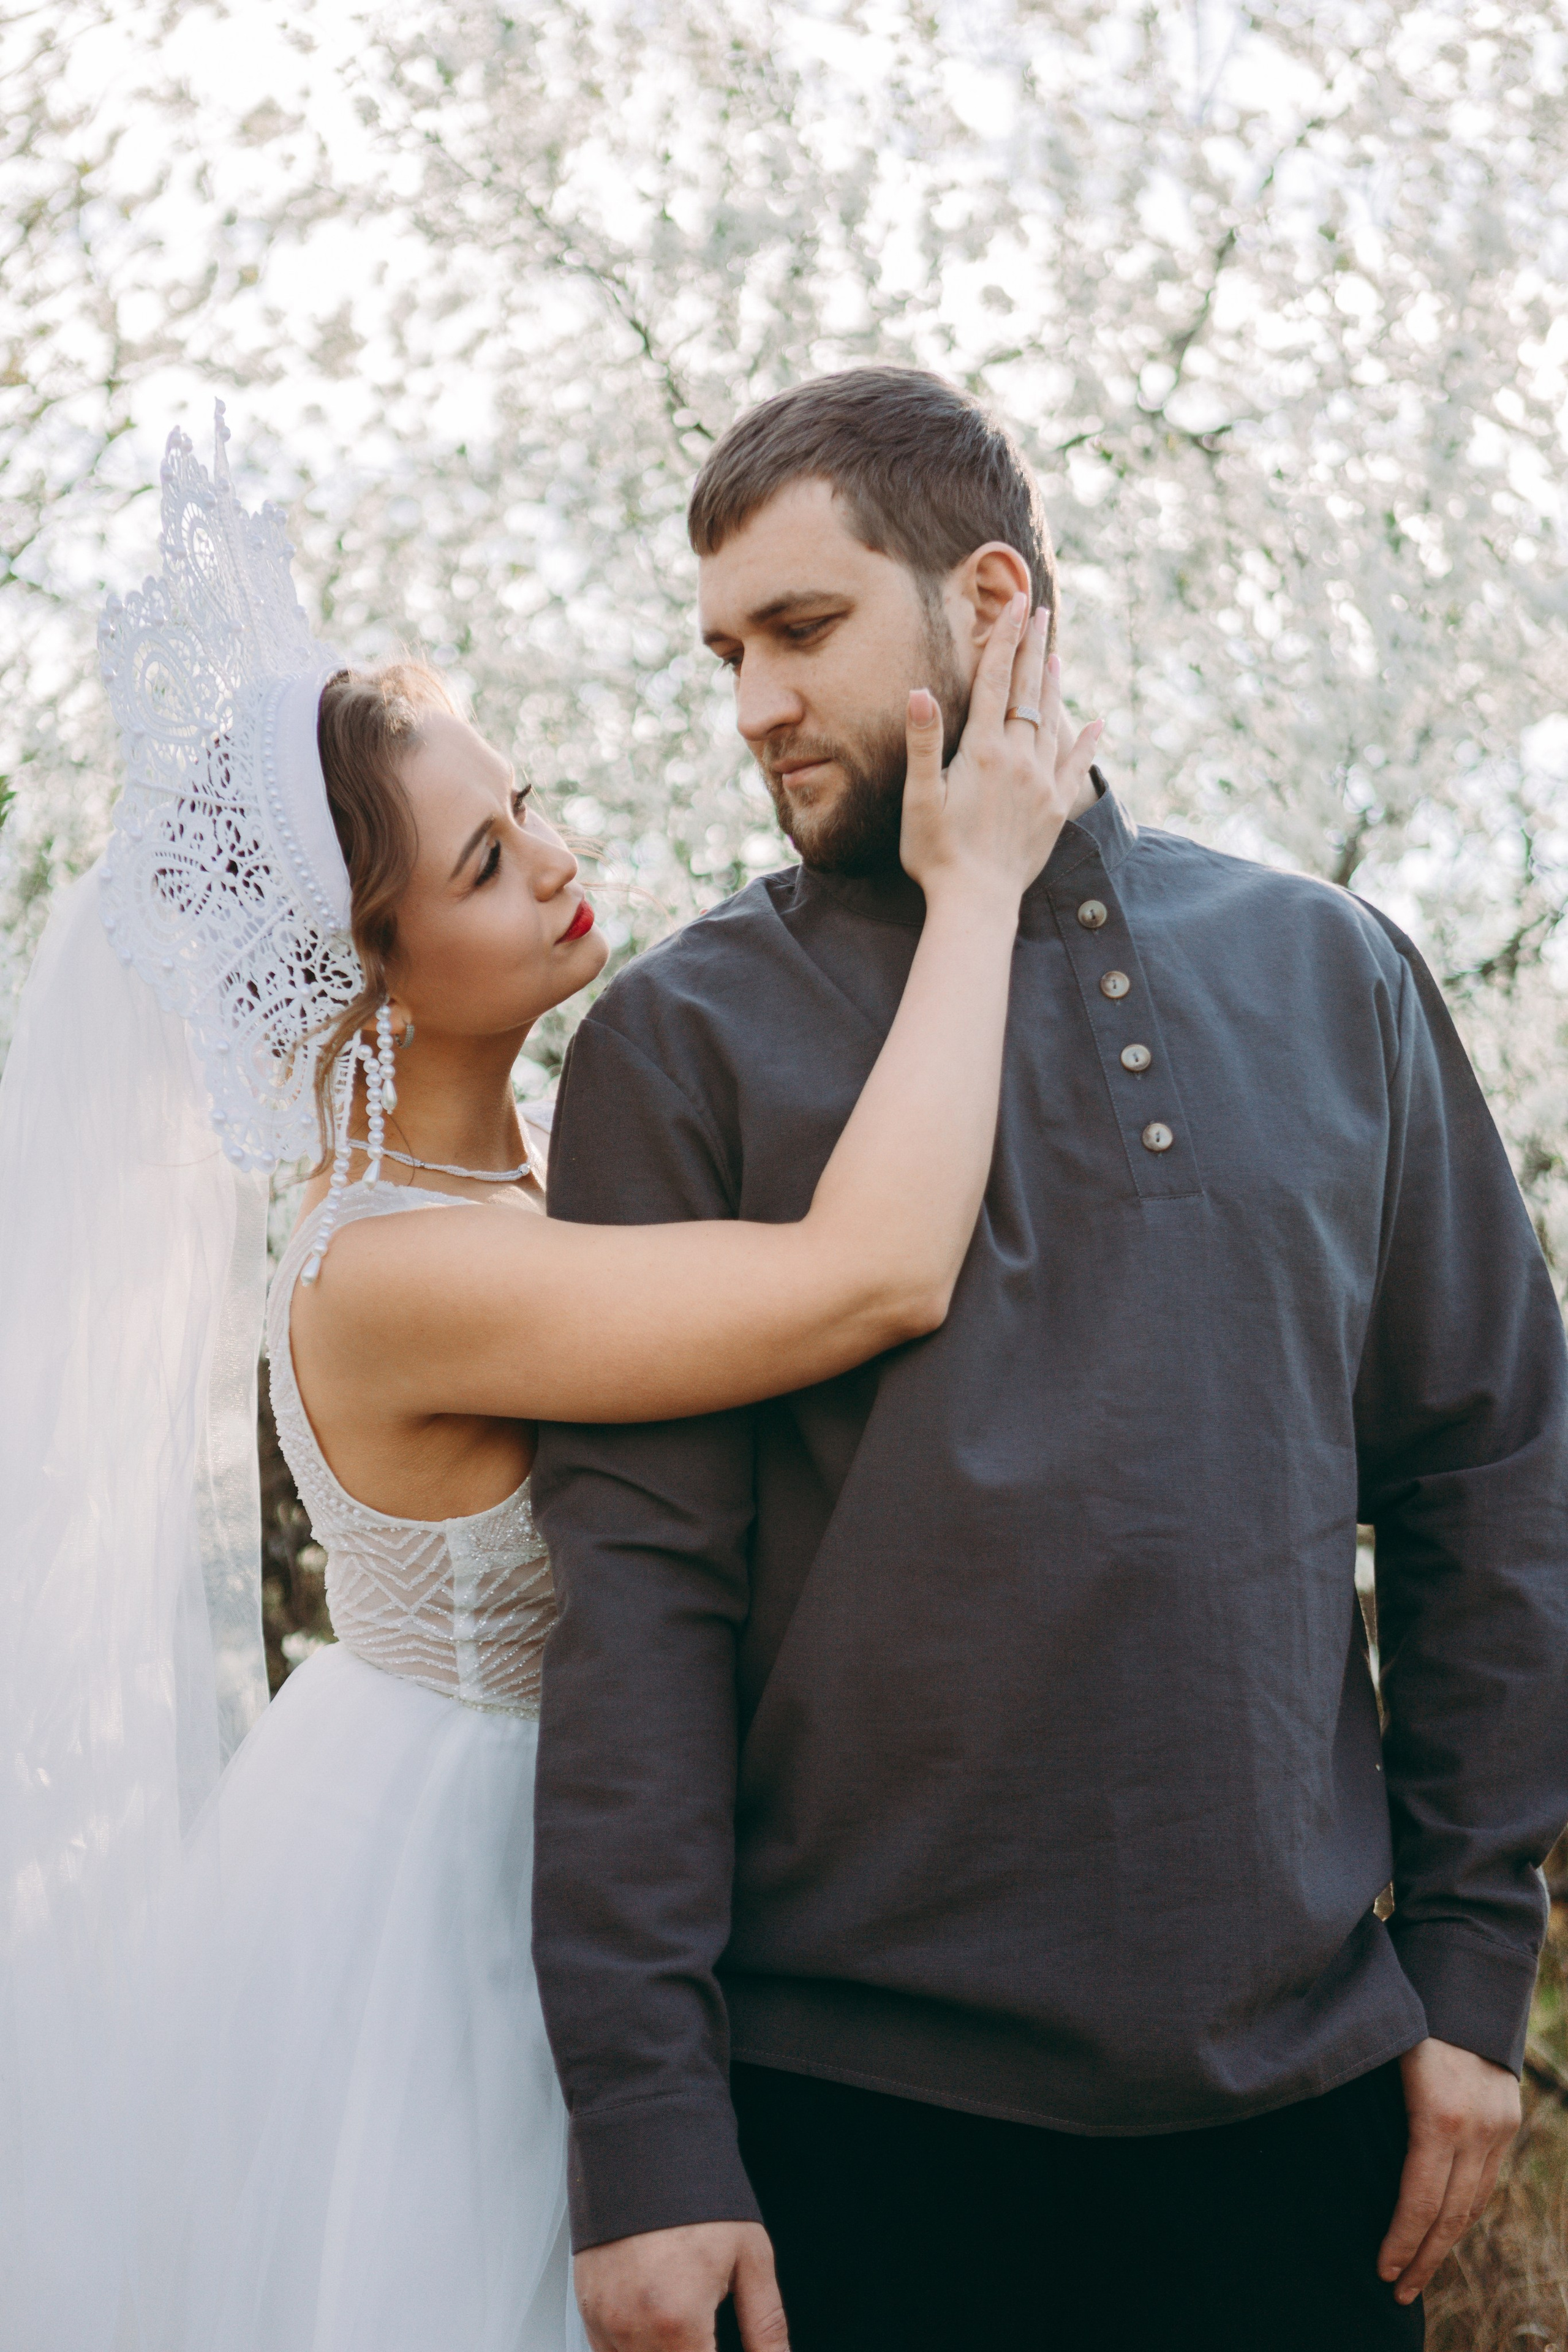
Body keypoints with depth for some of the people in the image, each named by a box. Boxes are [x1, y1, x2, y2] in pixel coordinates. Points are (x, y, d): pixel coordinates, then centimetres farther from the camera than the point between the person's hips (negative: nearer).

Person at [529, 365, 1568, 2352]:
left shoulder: (1327, 976, 6)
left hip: (1298, 2080, 2)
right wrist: (645, 2120, -11)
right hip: (855, 2111, -2)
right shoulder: (688, 1040, -2)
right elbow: (638, 1587, -8)